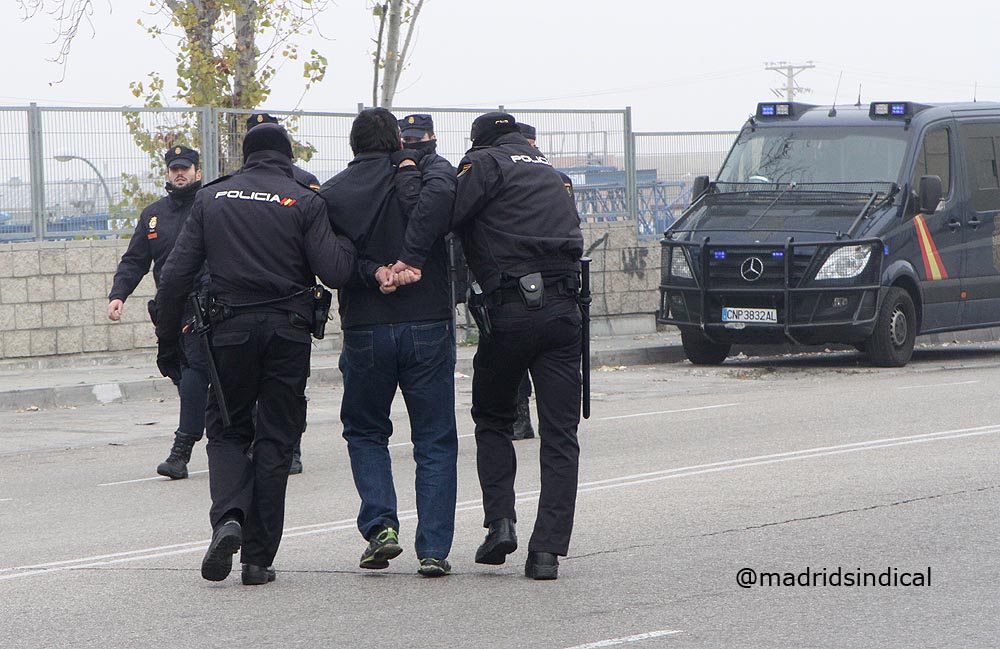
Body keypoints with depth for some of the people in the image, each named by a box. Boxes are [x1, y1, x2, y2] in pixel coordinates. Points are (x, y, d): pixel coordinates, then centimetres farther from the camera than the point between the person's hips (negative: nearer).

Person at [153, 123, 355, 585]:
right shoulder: (304, 201, -1)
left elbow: (176, 275, 2)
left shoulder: (212, 198, 5)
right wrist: (347, 243, 10)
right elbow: (334, 273, -10)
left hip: (231, 328, 1)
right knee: (275, 441, 7)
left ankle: (228, 517, -13)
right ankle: (258, 558, 5)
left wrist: (167, 334, 11)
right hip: (288, 331, -1)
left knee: (228, 431, 14)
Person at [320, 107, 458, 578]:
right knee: (435, 441, 7)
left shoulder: (330, 194, 5)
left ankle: (380, 524, 0)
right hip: (428, 326, -1)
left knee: (365, 432, 20)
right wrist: (413, 259, -22)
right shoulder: (427, 170, 0)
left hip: (364, 332, 1)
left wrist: (375, 273, -11)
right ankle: (434, 550, 0)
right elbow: (440, 194, -24)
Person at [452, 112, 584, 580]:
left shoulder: (486, 164, 4)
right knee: (560, 433, 3)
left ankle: (500, 521, 2)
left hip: (508, 312, -4)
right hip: (563, 310, 4)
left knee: (492, 421, 16)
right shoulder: (551, 175, 25)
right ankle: (548, 548, -4)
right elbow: (572, 235, 16)